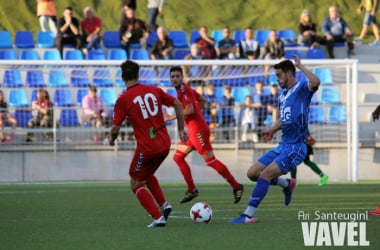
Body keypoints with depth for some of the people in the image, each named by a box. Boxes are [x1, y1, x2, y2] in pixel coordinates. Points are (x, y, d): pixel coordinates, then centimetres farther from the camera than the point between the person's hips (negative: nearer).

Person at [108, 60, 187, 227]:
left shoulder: (123, 100, -8)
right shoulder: (154, 90, 5)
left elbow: (115, 128, -8)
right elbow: (177, 104, 9)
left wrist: (111, 139, 15)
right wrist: (181, 129, 18)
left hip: (146, 148, -6)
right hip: (164, 144, 6)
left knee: (136, 184, 12)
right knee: (147, 175, 30)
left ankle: (158, 217, -3)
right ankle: (164, 204, 13)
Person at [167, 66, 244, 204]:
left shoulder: (184, 90, -13)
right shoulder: (184, 89, 16)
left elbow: (189, 110, -22)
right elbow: (202, 100, 27)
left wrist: (172, 117, -14)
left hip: (197, 129, -10)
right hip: (192, 130, 10)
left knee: (210, 160, -10)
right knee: (178, 157, 10)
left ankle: (236, 186, -5)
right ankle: (192, 190, 11)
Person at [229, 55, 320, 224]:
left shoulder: (302, 89, -9)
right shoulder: (283, 96, 15)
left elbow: (315, 82, -33)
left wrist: (300, 66, -23)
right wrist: (273, 129, 13)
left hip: (296, 147, -9)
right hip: (283, 145, 9)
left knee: (264, 175, -20)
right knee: (252, 173, 6)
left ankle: (248, 215, -17)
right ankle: (287, 184, 25)